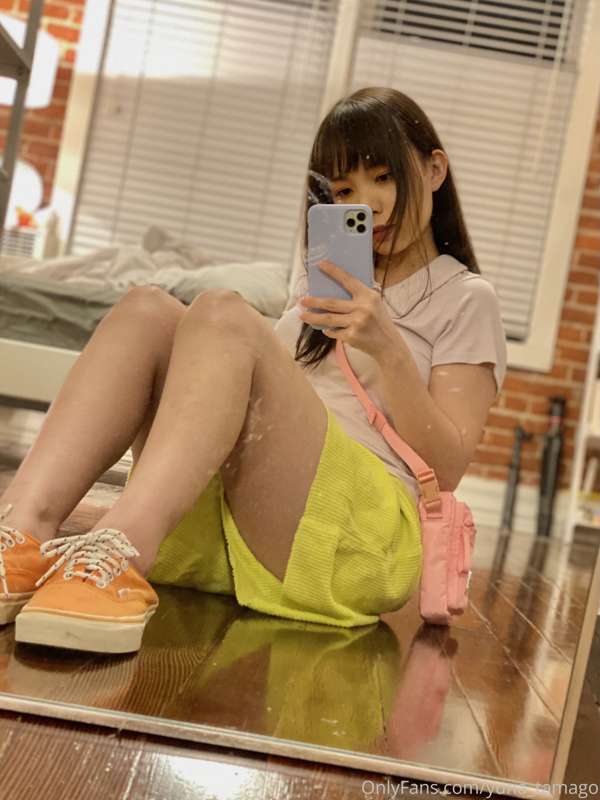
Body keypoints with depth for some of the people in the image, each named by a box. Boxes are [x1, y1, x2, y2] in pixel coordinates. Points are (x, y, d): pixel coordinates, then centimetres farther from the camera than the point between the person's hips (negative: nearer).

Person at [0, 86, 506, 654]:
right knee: (147, 310, -14)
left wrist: (389, 349, -14)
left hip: (356, 536, -5)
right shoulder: (328, 284, 31)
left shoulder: (464, 299, 13)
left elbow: (446, 468, 0)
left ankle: (119, 555, -47)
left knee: (223, 315, -25)